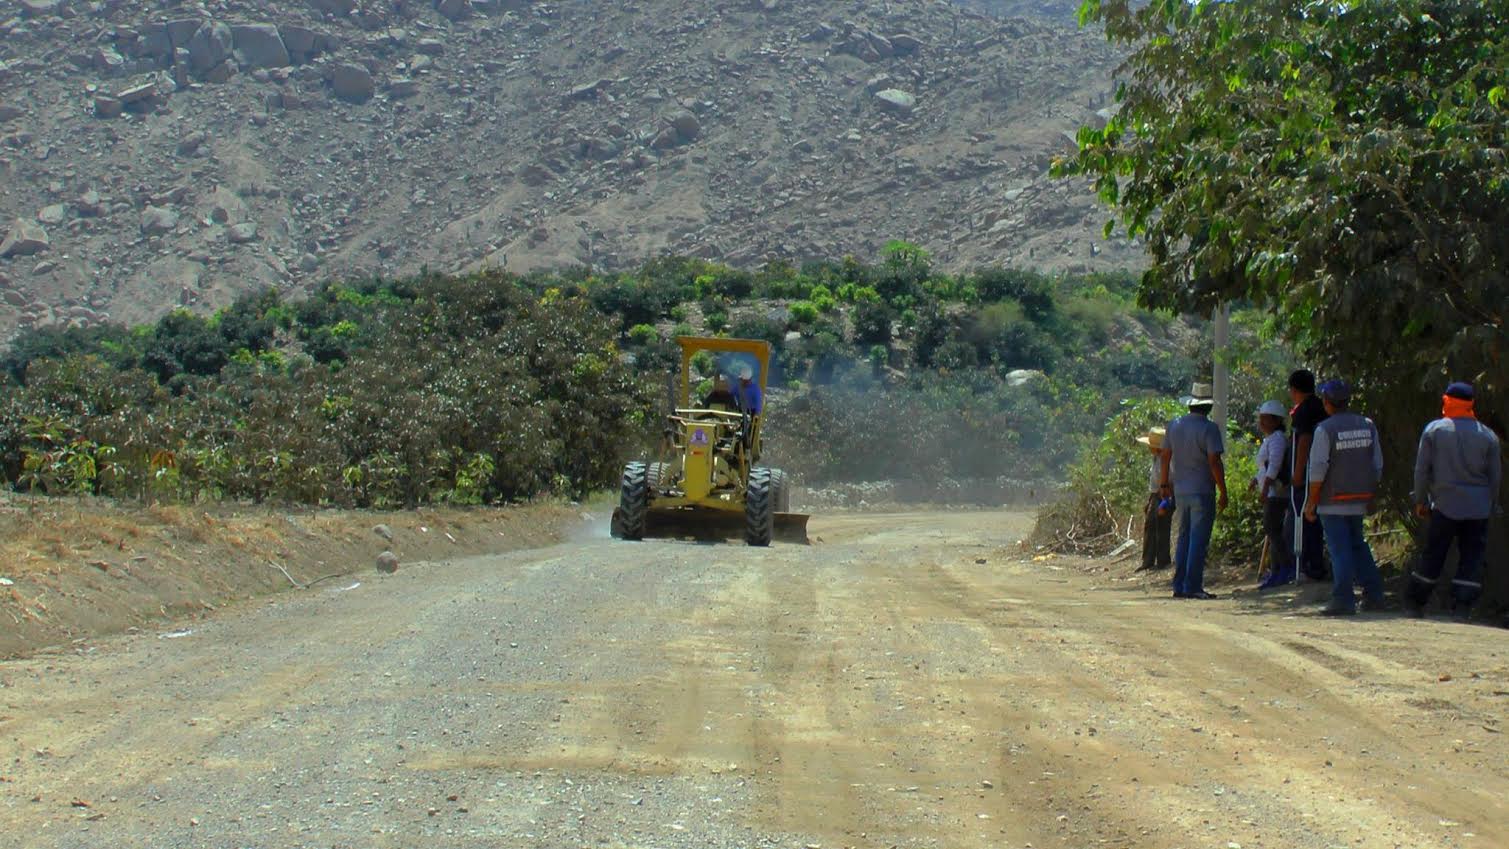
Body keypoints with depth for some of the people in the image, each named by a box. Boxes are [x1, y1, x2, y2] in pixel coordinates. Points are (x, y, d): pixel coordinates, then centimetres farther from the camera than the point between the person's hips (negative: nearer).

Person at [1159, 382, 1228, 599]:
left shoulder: (1174, 425, 7)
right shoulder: (1208, 428, -12)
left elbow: (1166, 455, 13)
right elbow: (1214, 461, -16)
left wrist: (1164, 483, 25)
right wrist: (1223, 492, -11)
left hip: (1180, 490, 6)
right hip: (1202, 490, -6)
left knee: (1184, 538, 14)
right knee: (1199, 540, -3)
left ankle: (1179, 585, 14)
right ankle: (1193, 587, -5)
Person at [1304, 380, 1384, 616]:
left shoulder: (1325, 429, -12)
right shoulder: (1368, 426, 6)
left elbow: (1317, 470, -14)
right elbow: (1377, 466, 10)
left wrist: (1310, 503, -7)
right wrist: (1371, 497, 20)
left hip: (1333, 503, -5)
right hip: (1359, 501, 5)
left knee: (1340, 550, -3)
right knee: (1358, 546, 18)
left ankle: (1343, 601, -4)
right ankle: (1373, 595, 17)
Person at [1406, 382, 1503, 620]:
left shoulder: (1434, 430, -3)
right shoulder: (1488, 435, 2)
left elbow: (1421, 470, -1)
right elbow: (1496, 476, 7)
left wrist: (1420, 500, 8)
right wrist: (1491, 507, 17)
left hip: (1445, 505, -1)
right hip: (1478, 508, 1)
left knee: (1433, 555, 7)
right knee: (1471, 557, 5)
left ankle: (1414, 603, 14)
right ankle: (1462, 607, -2)